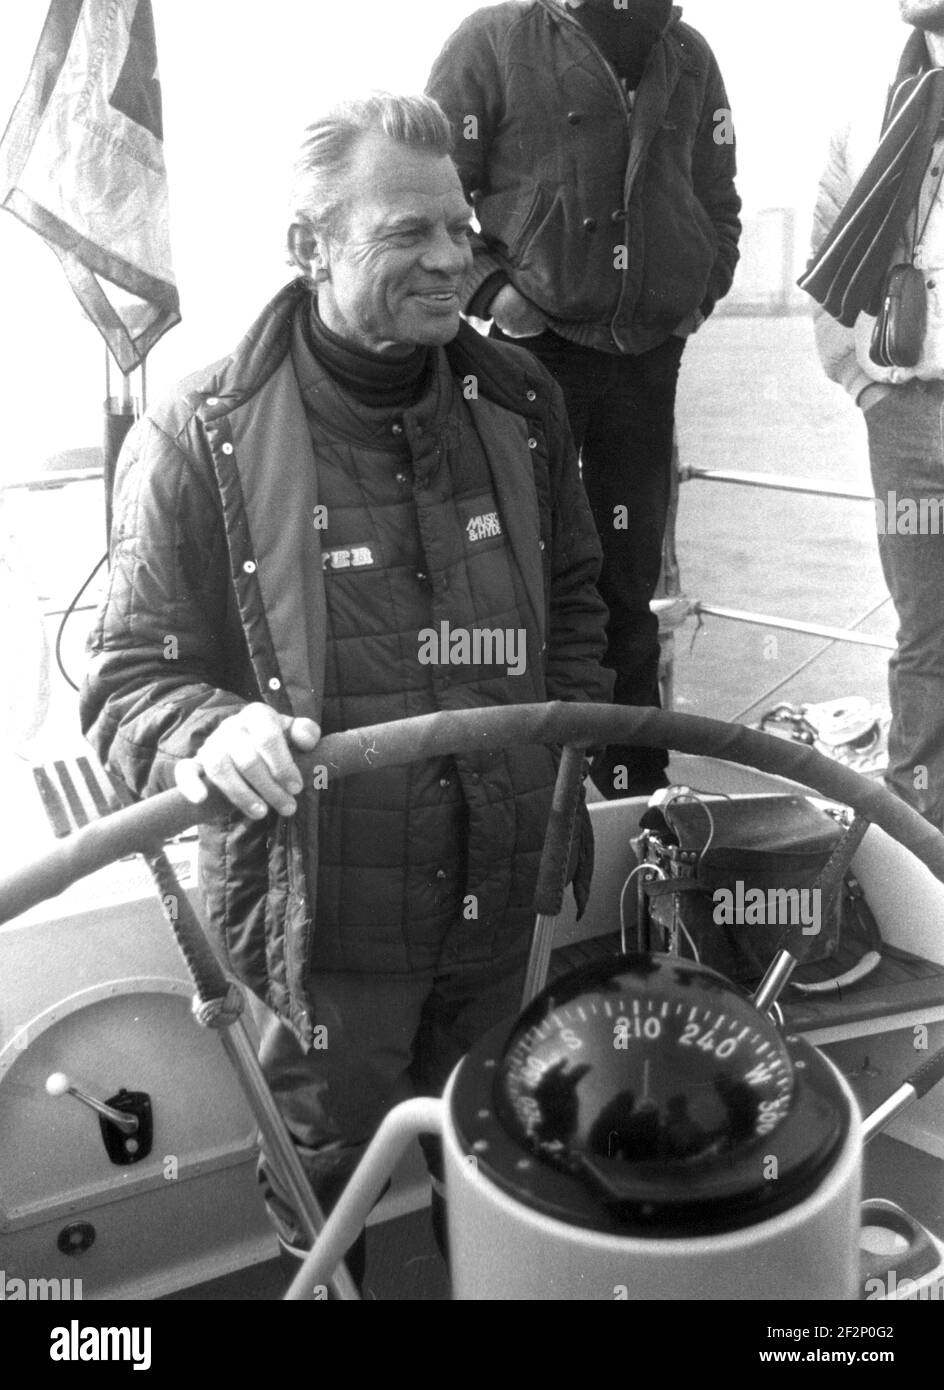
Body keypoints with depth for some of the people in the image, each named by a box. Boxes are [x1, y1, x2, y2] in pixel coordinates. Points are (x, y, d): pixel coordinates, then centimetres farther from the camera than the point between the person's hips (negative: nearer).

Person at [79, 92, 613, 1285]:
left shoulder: (518, 402, -2)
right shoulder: (201, 441, -17)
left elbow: (570, 596, 13)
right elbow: (128, 684, -12)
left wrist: (570, 760, 7)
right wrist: (211, 734, -34)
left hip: (498, 890, 5)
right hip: (321, 915, -4)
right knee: (328, 1161, 18)